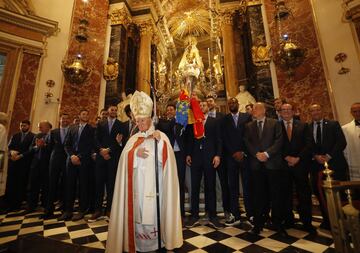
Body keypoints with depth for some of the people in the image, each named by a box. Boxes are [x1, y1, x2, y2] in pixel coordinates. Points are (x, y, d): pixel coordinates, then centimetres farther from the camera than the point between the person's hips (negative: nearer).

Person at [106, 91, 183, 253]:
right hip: (137, 181, 3)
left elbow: (167, 157, -7)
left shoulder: (161, 136, 4)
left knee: (153, 210, -3)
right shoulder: (133, 139, 14)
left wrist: (160, 141, -20)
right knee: (138, 209, 3)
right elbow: (124, 156, 3)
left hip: (154, 181, -3)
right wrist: (135, 152, -15)